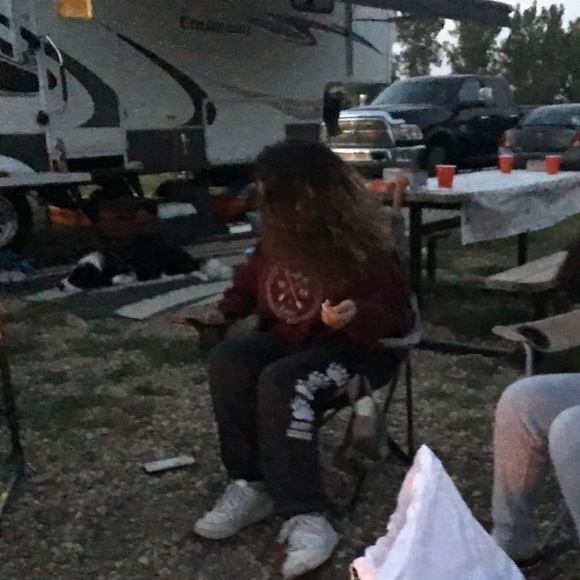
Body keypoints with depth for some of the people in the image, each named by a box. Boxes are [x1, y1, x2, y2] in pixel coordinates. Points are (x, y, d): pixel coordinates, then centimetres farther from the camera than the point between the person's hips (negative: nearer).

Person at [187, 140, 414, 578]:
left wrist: (356, 315, -38)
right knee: (226, 361, -21)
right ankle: (251, 485, -16)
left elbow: (397, 315, -18)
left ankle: (306, 516, -30)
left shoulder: (360, 245, -21)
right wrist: (225, 311, 2)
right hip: (290, 338, 7)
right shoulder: (279, 236, -1)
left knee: (281, 381, -35)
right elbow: (253, 280, 18)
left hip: (353, 346, -7)